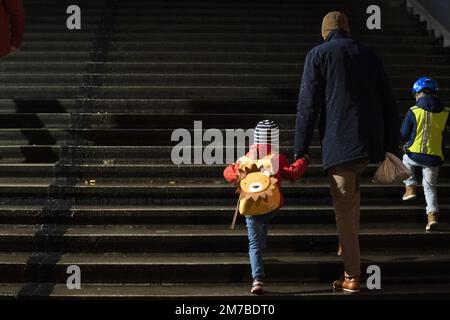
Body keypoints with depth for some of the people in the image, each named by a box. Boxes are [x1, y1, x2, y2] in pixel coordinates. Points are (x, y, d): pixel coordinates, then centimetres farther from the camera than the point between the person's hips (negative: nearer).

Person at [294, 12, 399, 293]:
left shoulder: (318, 55, 3)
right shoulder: (368, 54, 15)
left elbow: (308, 105, -4)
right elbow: (389, 103, 11)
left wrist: (301, 150, -2)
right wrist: (392, 147, 14)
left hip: (339, 141, -5)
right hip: (371, 140, 5)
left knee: (344, 208, 0)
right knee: (353, 185, 31)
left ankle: (352, 276, 1)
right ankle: (351, 242, 27)